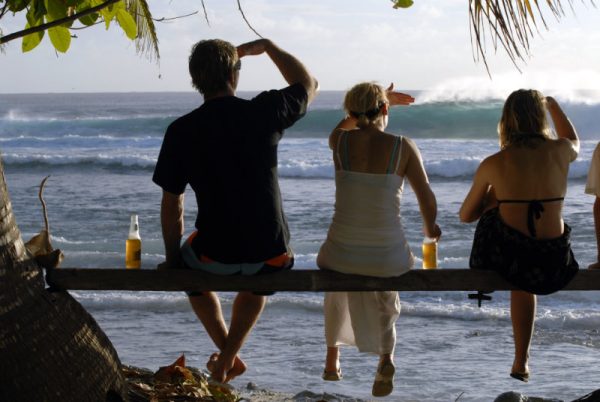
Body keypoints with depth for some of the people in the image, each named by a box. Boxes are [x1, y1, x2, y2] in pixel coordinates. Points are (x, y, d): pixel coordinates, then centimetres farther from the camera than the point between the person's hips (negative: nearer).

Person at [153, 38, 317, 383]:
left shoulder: (181, 131, -8)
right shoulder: (264, 113, -8)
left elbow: (172, 205, -2)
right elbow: (308, 85, 15)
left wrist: (172, 260, 13)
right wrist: (267, 47, 23)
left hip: (216, 255, -1)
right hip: (273, 257, 1)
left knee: (188, 267, 36)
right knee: (255, 284, 39)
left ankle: (230, 357, 31)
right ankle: (226, 359, 29)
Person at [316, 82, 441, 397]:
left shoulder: (340, 142, -2)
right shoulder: (404, 147, -5)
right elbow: (428, 202, -1)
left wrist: (383, 100, 33)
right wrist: (430, 229, 20)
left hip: (342, 252, 1)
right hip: (389, 257, -1)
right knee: (383, 290, 36)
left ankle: (332, 358, 44)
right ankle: (385, 357, 16)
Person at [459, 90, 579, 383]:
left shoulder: (493, 164, -6)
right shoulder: (560, 152, -2)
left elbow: (466, 215, 7)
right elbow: (574, 141, 27)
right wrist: (552, 104, 39)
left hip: (506, 259, -2)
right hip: (553, 264, 2)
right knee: (525, 282, 37)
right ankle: (520, 363, 43)